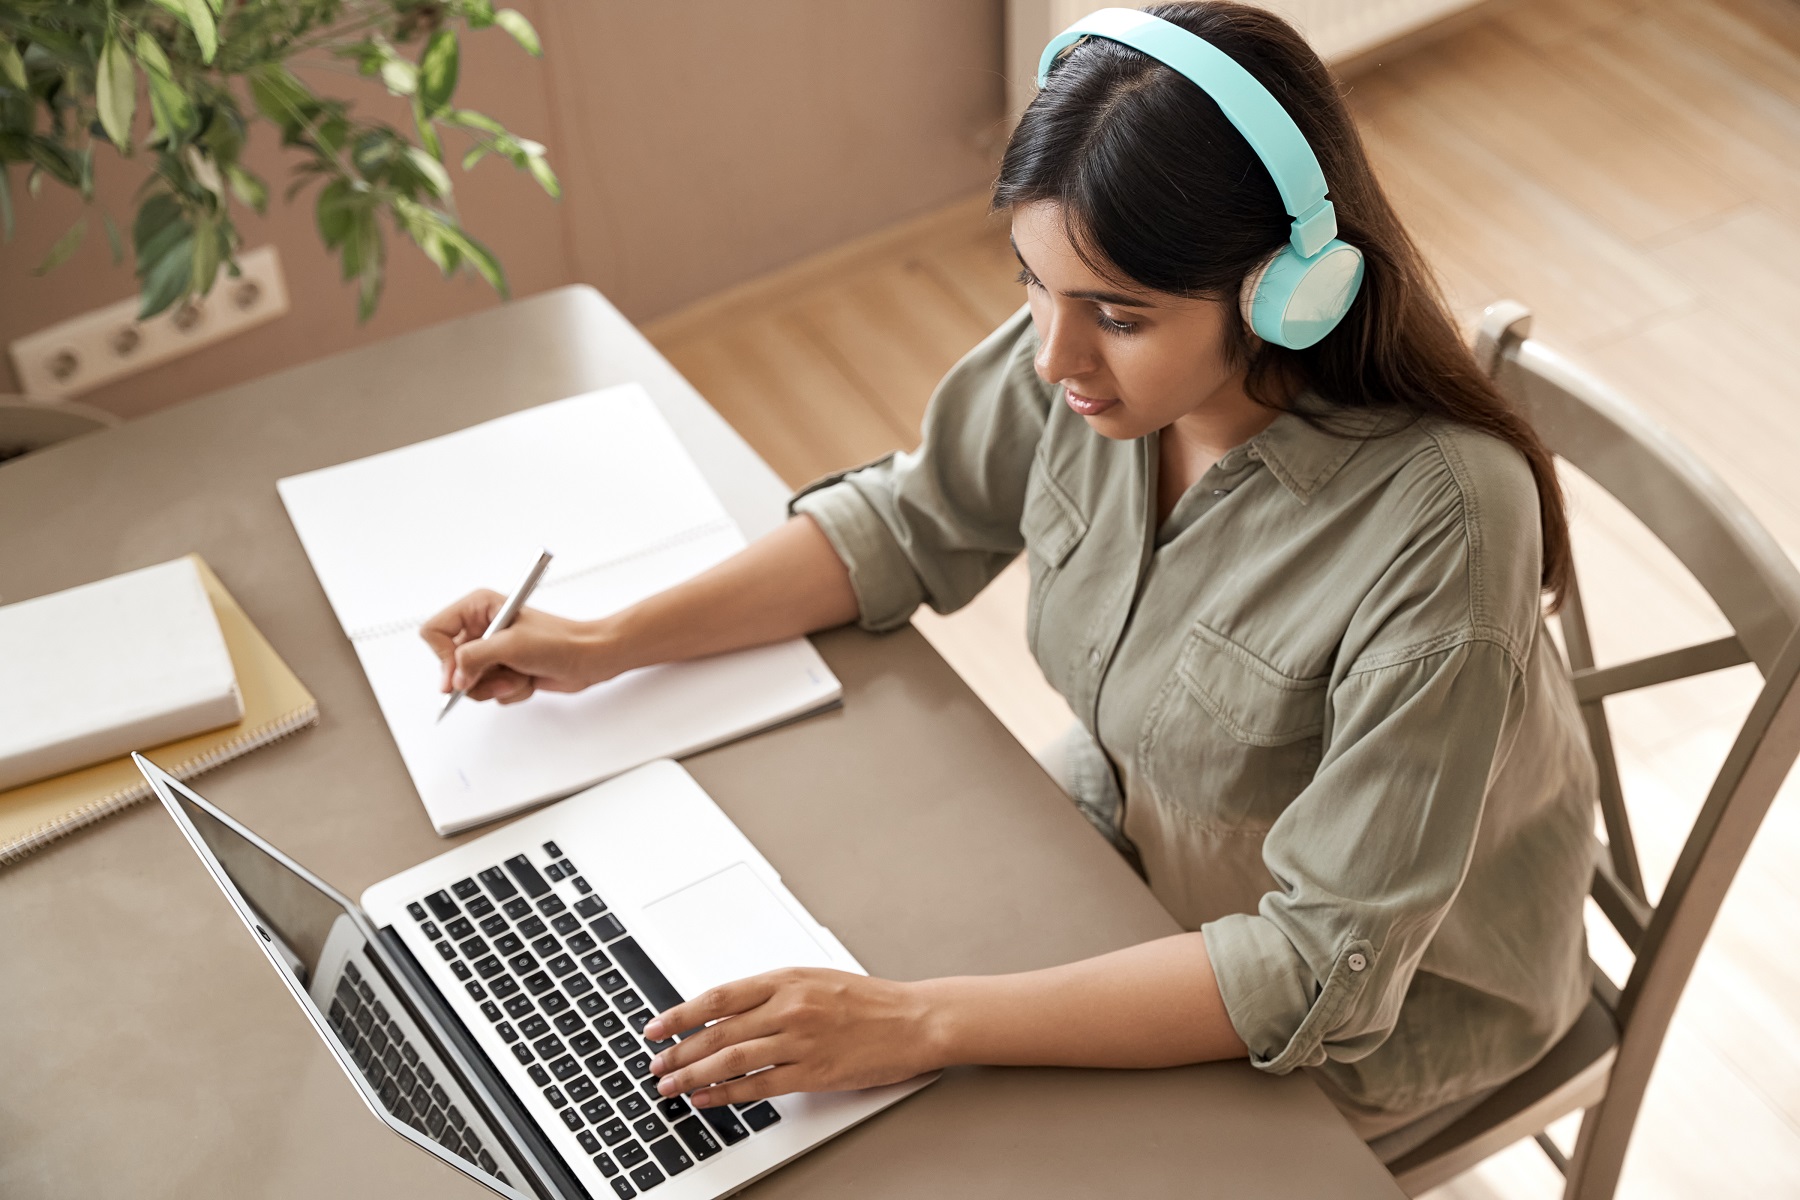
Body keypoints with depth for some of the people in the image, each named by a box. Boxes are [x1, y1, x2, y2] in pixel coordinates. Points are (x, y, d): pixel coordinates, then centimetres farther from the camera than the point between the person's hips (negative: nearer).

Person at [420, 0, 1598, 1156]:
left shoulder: (1439, 528, -37)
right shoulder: (1087, 346, -20)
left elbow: (1325, 966, -34)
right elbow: (914, 520, -1)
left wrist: (924, 1023, -40)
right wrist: (607, 644, -9)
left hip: (1376, 1012, -5)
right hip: (1131, 822, 5)